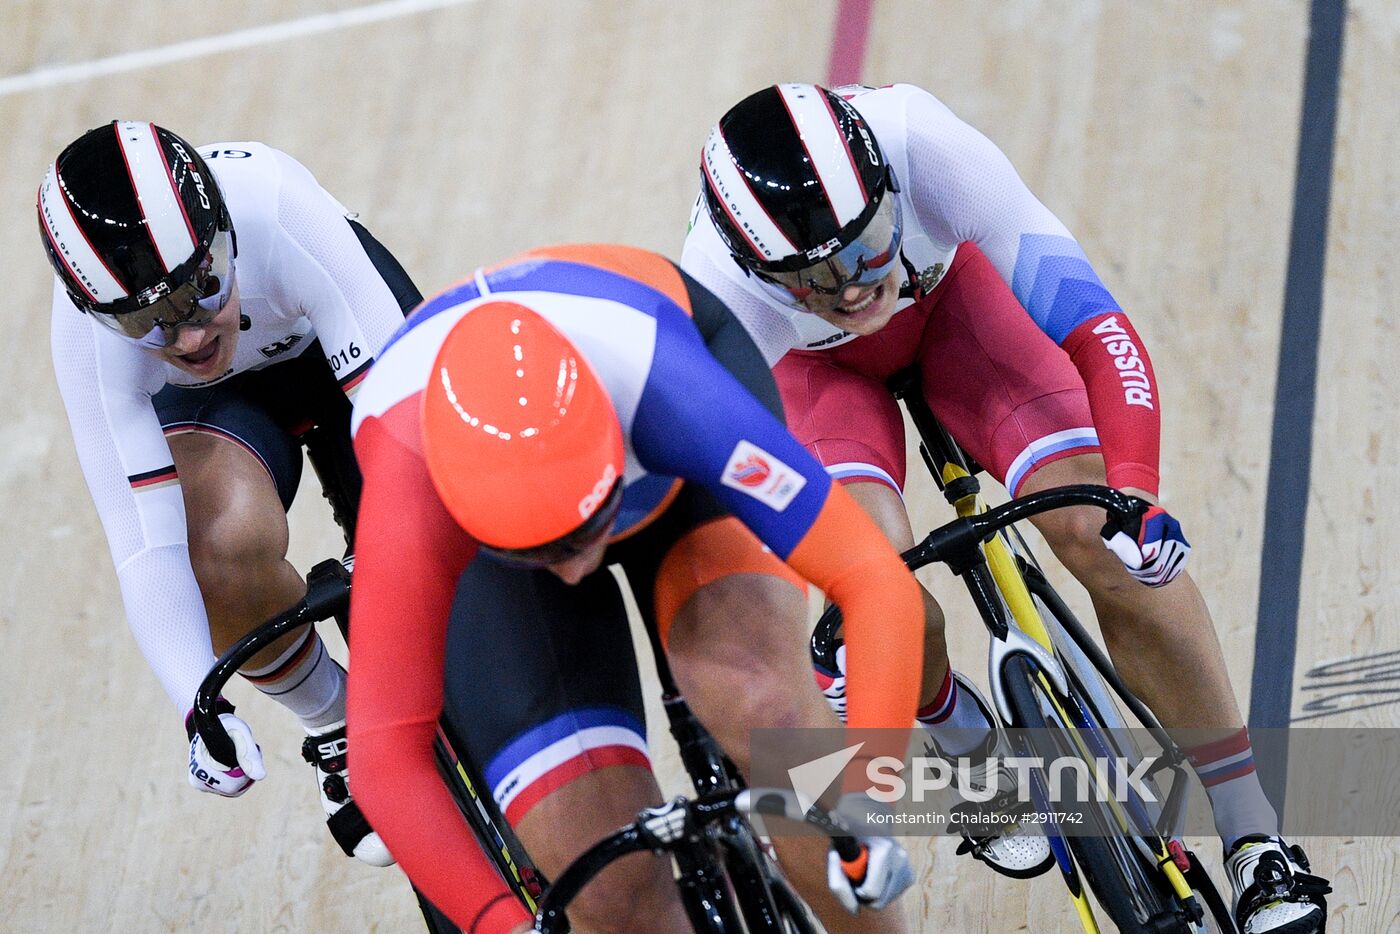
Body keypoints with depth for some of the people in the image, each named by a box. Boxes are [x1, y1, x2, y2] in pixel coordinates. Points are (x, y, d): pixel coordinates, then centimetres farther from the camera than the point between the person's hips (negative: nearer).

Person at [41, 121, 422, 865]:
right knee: (228, 544, -30)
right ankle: (336, 729, -2)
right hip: (212, 402, 0)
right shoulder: (89, 340, -36)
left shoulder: (279, 213, -42)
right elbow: (146, 545, -36)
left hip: (339, 340, 0)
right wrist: (205, 712, -45)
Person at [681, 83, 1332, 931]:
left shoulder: (928, 147, -41)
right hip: (812, 364, 0)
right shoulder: (721, 291, -39)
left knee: (1098, 532, -22)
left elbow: (1096, 328, -38)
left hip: (944, 288, 0)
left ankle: (1256, 843, -10)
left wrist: (1132, 485, -53)